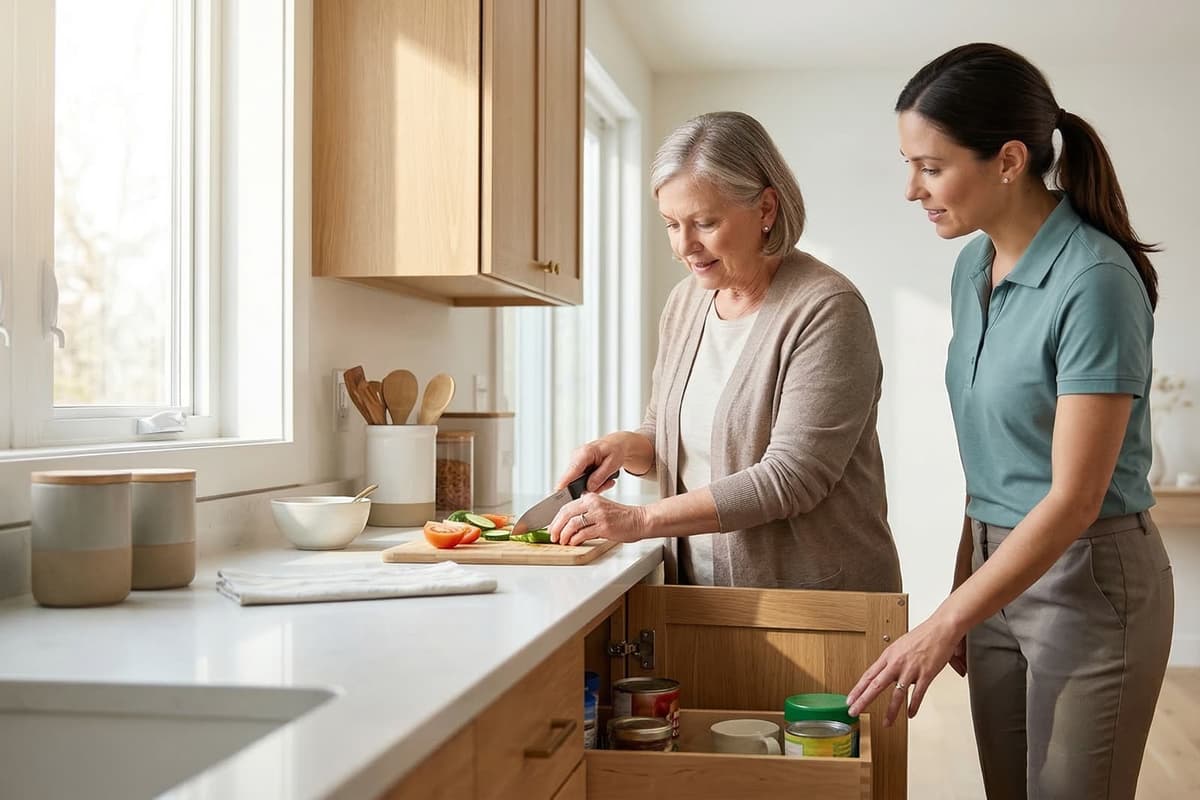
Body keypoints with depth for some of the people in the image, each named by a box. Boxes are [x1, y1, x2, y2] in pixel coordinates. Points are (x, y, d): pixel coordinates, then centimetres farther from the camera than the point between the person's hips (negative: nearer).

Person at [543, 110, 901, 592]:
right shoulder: (684, 302, 6)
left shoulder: (826, 309, -16)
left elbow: (791, 477, -22)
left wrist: (642, 520, -24)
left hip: (815, 594, -6)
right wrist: (624, 447, -5)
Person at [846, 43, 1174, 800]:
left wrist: (942, 627, -20)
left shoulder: (1094, 281, -20)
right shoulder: (973, 269, 3)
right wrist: (960, 596, 15)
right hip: (1003, 570, 7)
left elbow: (1074, 497, -21)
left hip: (1089, 578, -7)